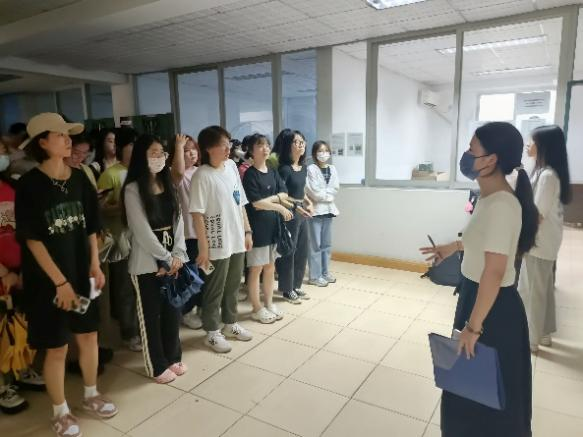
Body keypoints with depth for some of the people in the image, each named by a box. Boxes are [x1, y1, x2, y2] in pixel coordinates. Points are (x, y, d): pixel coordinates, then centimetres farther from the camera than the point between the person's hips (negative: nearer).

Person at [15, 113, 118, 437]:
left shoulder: (80, 179, 2)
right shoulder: (29, 185, -13)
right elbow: (32, 239, -14)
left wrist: (95, 265, 4)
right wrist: (60, 281, -15)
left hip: (82, 273, 5)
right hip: (48, 280, -5)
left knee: (89, 336, 16)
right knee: (57, 347, 8)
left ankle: (91, 395, 38)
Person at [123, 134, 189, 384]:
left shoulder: (168, 185, 9)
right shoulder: (133, 190, -10)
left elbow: (177, 221, 5)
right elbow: (141, 230, -15)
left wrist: (178, 254, -6)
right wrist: (166, 258, -12)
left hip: (172, 260, 6)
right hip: (147, 262, -5)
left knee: (173, 310, 13)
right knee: (150, 315, 8)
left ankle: (173, 357, 31)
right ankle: (157, 366, 23)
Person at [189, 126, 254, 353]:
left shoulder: (231, 166, 5)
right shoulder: (202, 175, -15)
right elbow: (197, 214, -17)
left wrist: (247, 231, 10)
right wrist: (203, 248, -19)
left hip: (236, 240, 6)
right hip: (217, 244, -6)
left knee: (233, 286, 20)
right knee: (215, 290, 9)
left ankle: (230, 324, 38)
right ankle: (212, 333, 26)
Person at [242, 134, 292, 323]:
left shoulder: (273, 172, 10)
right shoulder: (250, 174, -10)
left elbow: (284, 194, 3)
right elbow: (256, 203, -16)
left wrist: (270, 199, -14)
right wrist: (280, 207, -9)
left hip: (272, 225, 7)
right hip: (257, 226, -7)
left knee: (270, 267, 14)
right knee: (256, 268, 3)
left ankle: (269, 304, 27)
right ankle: (257, 309, 16)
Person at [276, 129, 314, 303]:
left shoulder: (303, 167, 9)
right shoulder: (284, 169, -14)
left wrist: (308, 202, 4)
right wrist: (295, 206, -21)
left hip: (302, 213, 8)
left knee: (302, 251, 14)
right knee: (288, 252, 2)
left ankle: (296, 286, 28)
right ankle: (287, 289, 16)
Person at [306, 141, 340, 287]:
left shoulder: (332, 168, 11)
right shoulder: (311, 169, -7)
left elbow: (336, 187, 1)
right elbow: (314, 191, -14)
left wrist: (324, 193, -11)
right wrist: (328, 196, -5)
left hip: (328, 209, 6)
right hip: (315, 210, -6)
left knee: (327, 244, 12)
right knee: (315, 244, -2)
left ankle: (325, 272, 23)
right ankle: (315, 276, 5)